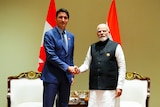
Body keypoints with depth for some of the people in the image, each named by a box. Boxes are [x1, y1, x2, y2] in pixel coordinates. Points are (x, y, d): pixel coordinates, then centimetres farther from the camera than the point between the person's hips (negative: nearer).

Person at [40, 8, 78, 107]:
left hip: (66, 76, 6)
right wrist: (67, 67, -17)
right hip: (52, 76, -6)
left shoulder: (71, 36, 13)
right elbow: (51, 56, -14)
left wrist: (71, 74, 12)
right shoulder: (49, 34, -6)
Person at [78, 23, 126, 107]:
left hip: (110, 87, -3)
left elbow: (122, 67, -1)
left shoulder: (116, 47, 0)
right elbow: (87, 64, 12)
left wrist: (119, 86, -5)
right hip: (94, 87, 3)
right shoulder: (92, 47, 12)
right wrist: (79, 70, -10)